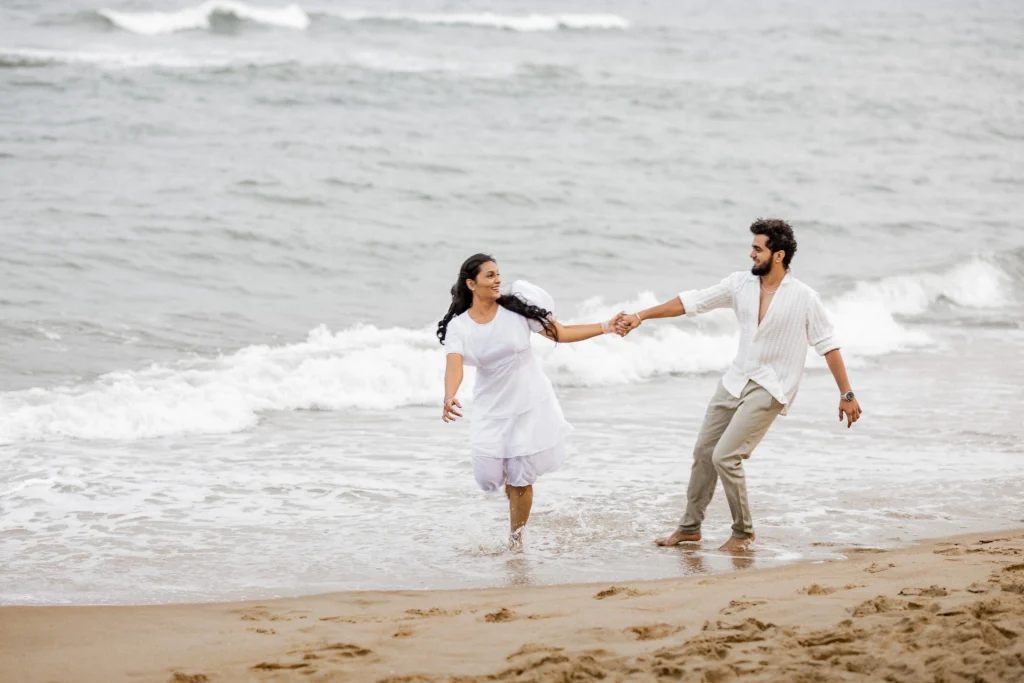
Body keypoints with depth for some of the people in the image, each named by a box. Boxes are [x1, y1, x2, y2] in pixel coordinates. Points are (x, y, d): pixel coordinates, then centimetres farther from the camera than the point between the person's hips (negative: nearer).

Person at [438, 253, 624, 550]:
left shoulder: (517, 308, -9)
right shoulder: (458, 327, -9)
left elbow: (560, 333, -4)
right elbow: (454, 365, -24)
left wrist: (605, 327, -11)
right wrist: (449, 397, -45)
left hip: (530, 404, -1)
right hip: (491, 409, 1)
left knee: (520, 479, -2)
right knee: (489, 477, -4)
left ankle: (515, 542, 18)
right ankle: (509, 473, 35)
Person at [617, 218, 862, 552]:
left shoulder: (804, 299, -13)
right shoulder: (740, 284, 0)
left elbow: (828, 345, -7)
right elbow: (692, 302, 3)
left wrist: (846, 393, -7)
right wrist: (642, 315, -1)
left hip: (770, 389, -6)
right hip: (736, 381, 6)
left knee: (725, 457, -14)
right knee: (703, 451, 10)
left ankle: (743, 532, 3)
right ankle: (689, 527, 25)